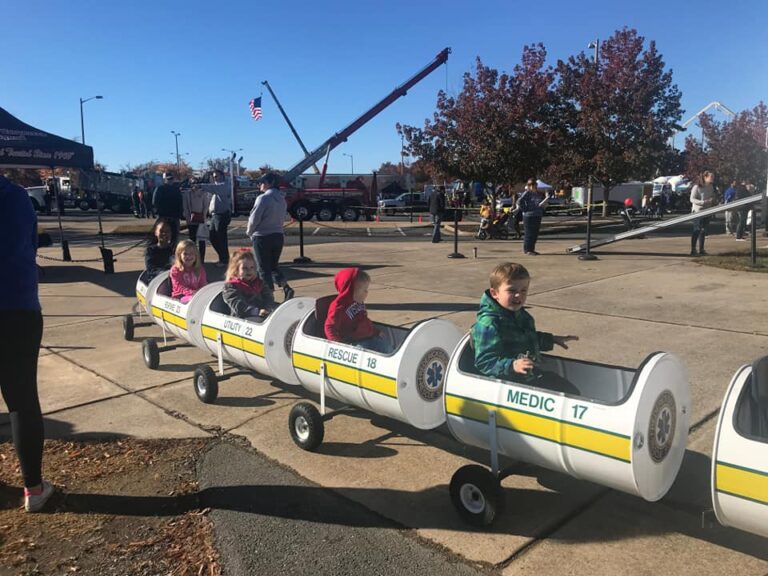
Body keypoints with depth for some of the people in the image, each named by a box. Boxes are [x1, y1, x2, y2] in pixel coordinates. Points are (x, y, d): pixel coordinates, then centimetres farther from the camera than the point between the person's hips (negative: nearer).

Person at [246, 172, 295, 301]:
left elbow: (254, 219, -13)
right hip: (278, 236, 7)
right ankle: (286, 287, 0)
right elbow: (282, 218, 10)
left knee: (264, 269, 4)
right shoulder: (281, 199, 7)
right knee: (273, 266, 18)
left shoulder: (263, 198, -16)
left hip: (262, 237, -7)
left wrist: (249, 232, 4)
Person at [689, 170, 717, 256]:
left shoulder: (711, 187, 9)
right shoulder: (697, 187, -13)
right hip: (698, 211, -7)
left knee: (703, 231, 9)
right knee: (697, 230, -7)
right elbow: (692, 199, -17)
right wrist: (704, 202, -27)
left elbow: (713, 197, 21)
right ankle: (693, 250, -2)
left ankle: (701, 250, 16)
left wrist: (714, 200, -2)